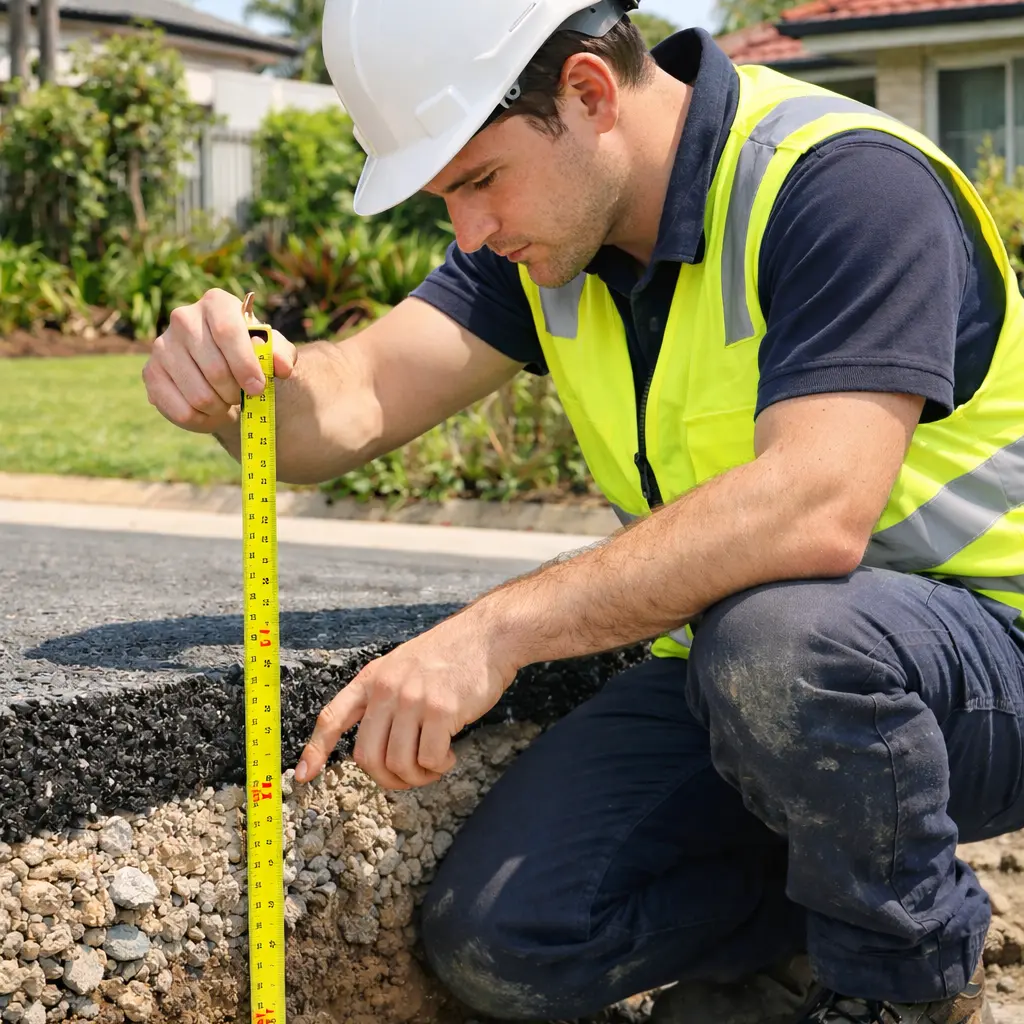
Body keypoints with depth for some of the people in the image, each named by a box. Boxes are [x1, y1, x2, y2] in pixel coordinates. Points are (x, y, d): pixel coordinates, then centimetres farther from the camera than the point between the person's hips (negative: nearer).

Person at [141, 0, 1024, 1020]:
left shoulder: (847, 182, -22)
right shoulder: (545, 224, 1)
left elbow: (815, 507, -37)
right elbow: (355, 404, -8)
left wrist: (500, 628, -41)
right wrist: (233, 388, -32)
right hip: (726, 666, 6)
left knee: (778, 637, -39)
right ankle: (811, 933, 13)